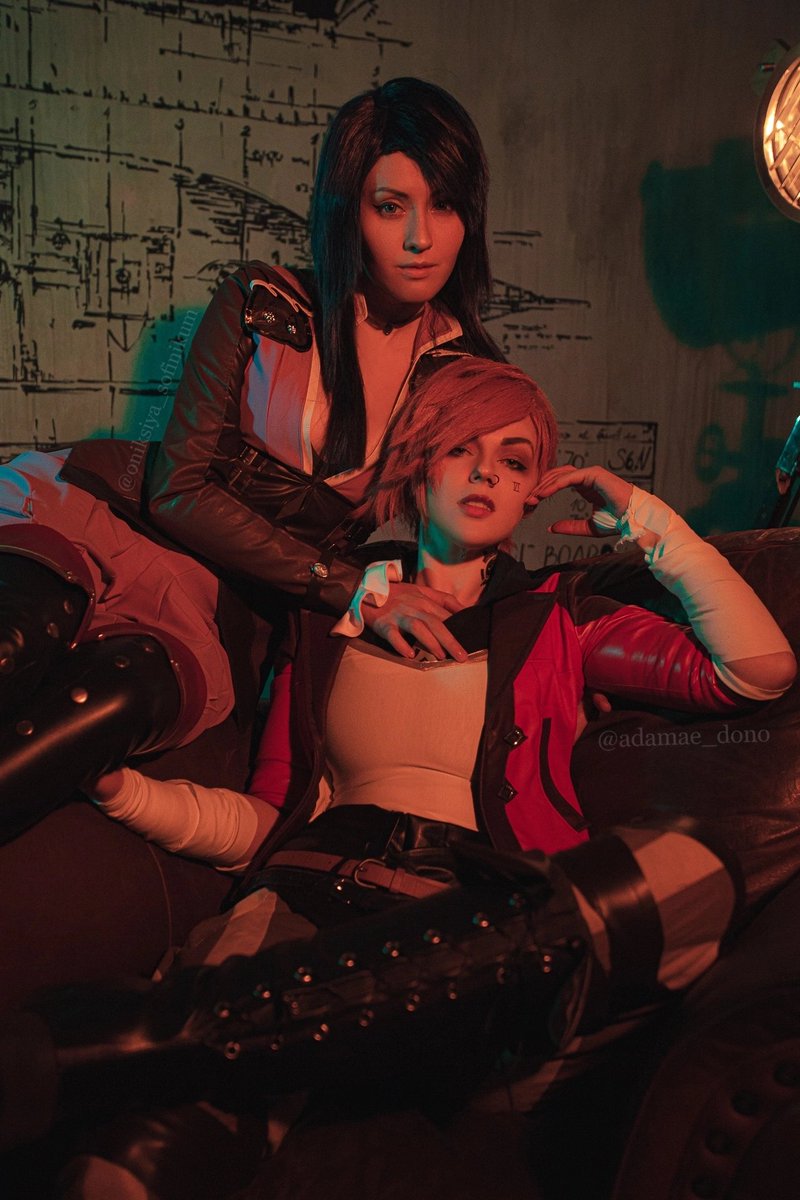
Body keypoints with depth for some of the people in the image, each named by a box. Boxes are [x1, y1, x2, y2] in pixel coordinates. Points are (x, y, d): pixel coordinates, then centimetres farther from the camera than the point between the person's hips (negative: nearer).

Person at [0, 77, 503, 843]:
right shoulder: (263, 307, -1)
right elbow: (178, 488, -6)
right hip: (113, 518, -1)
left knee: (128, 689, -35)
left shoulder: (467, 372, 6)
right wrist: (349, 588, -13)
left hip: (228, 606, 1)